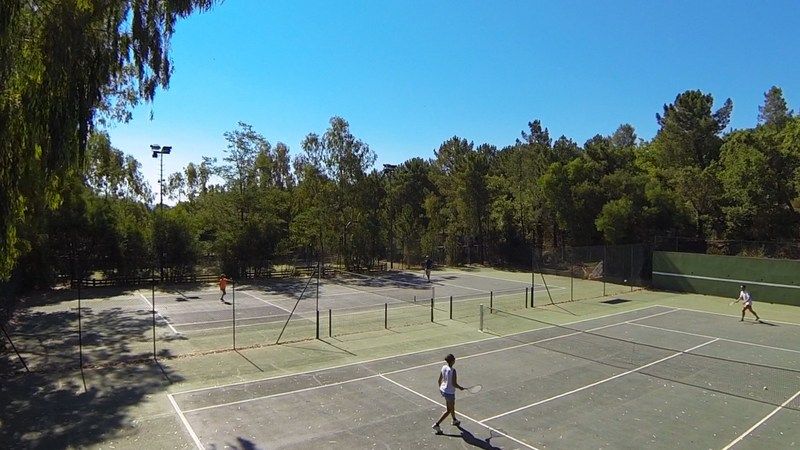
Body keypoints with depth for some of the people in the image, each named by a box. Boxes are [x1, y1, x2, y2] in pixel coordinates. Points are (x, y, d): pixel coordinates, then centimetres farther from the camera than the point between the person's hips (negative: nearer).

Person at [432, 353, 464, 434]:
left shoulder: (444, 367, -5)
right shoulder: (452, 371, -26)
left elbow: (439, 380, 3)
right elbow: (454, 384, -25)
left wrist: (440, 388, 21)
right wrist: (460, 388, -6)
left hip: (443, 390, 8)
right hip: (449, 393, -8)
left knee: (452, 407, 29)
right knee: (449, 410, 10)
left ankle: (455, 420, 51)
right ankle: (436, 424, 6)